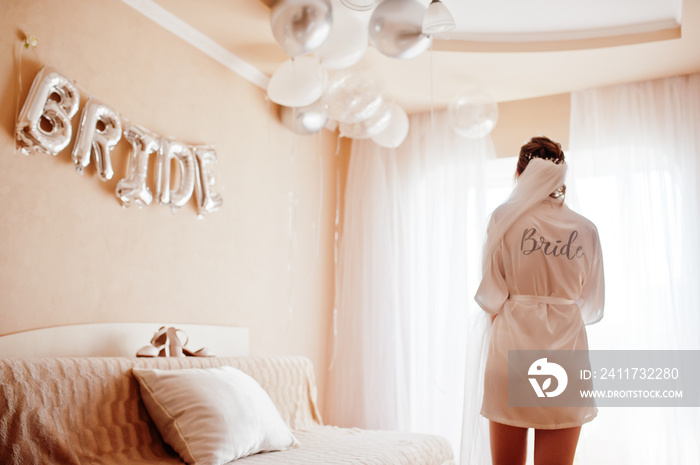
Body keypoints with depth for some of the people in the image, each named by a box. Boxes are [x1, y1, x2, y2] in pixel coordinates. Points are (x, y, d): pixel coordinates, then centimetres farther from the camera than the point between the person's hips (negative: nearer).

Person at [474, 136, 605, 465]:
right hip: (566, 345, 2)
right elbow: (592, 305, 12)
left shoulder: (504, 218, -2)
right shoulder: (585, 229, 5)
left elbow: (491, 293, -2)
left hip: (512, 344, -1)